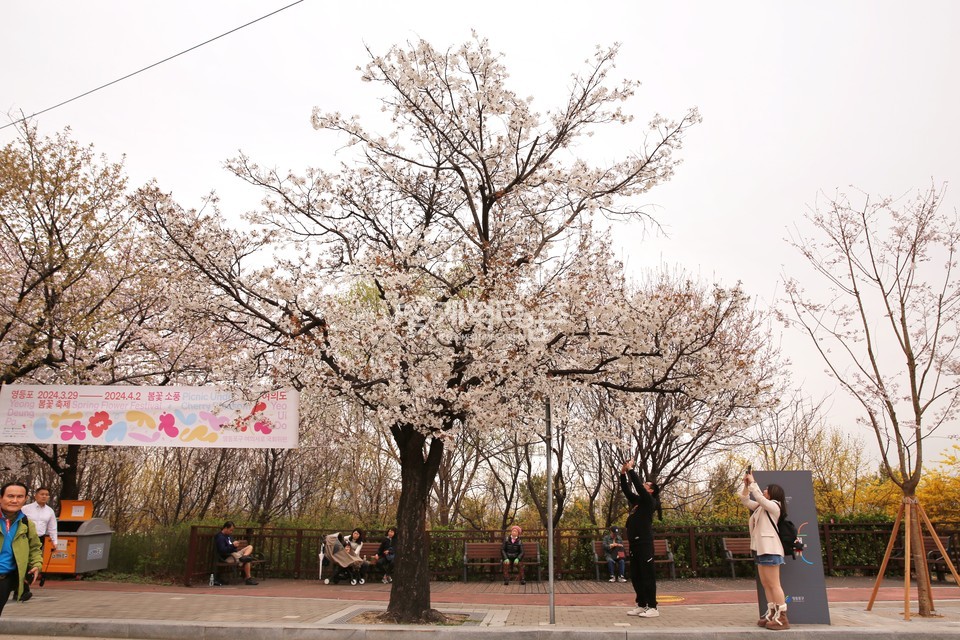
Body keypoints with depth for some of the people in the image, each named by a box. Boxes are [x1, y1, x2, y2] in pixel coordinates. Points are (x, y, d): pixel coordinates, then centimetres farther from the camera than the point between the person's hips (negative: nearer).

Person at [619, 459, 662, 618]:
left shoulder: (650, 501, -5)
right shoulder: (637, 501, 16)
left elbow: (638, 486, -16)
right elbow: (626, 490, 15)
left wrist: (631, 469, -11)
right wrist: (623, 473, 5)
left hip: (644, 543, -8)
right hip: (634, 543, 9)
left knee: (647, 574, -4)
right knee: (635, 575, 11)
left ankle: (653, 607, 1)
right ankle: (641, 605, 19)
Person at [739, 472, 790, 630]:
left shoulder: (774, 505, -5)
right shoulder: (760, 507, 20)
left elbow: (758, 497, -19)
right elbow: (745, 499, 19)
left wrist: (753, 482, -10)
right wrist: (746, 484, 7)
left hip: (770, 549, -9)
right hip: (761, 549, 9)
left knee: (774, 584, -9)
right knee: (766, 584, 8)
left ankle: (782, 618, -6)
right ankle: (772, 614, 11)